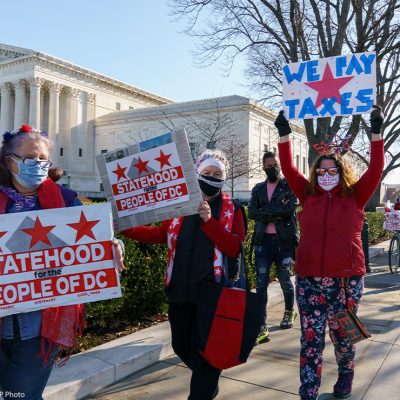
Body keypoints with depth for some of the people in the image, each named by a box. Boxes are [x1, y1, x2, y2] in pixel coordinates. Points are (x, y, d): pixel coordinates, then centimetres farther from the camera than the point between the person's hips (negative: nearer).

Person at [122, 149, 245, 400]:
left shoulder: (232, 209, -2)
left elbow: (234, 248, -14)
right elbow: (162, 234, 16)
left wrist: (209, 220, -25)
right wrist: (125, 227, 8)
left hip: (212, 292, -4)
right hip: (180, 290, 5)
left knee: (204, 352, 3)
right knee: (182, 346, 18)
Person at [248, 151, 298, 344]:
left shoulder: (289, 186, 2)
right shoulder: (258, 189, 11)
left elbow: (290, 208, -16)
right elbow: (252, 212, -3)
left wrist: (265, 210, -12)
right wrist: (276, 214, -14)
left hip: (284, 241, -2)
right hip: (263, 241, 2)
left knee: (285, 281, 11)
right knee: (261, 283, -3)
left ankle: (289, 312, 39)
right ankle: (262, 327, 0)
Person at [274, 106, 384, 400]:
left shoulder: (355, 197, 2)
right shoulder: (309, 195, 5)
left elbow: (376, 170, -7)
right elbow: (289, 169, 2)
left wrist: (376, 132, -11)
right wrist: (284, 133, -2)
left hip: (346, 280, -1)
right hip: (309, 280, 1)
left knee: (341, 336, 15)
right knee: (311, 340, 2)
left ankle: (346, 374, 44)